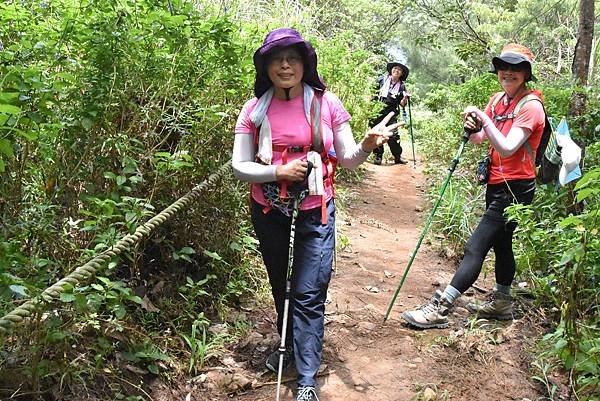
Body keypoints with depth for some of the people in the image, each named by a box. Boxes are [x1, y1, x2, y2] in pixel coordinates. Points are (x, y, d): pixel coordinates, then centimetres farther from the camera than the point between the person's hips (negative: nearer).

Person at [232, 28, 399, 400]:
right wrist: (279, 173, -19)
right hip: (269, 213, 3)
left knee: (309, 294, -3)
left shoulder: (326, 103, -6)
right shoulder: (255, 109, -3)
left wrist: (368, 144, -24)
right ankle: (289, 346, 46)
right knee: (281, 286, 21)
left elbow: (348, 159, -3)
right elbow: (239, 165, -4)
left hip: (315, 214, -2)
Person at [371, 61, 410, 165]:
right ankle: (378, 156, 11)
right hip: (377, 111, 0)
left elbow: (401, 104, 4)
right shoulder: (382, 80, 4)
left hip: (391, 113, 0)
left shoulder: (401, 86, 5)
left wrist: (405, 98, -16)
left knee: (394, 136, -6)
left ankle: (398, 157, 7)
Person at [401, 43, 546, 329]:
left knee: (475, 248, -11)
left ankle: (439, 308, -9)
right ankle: (501, 302, 37)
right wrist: (472, 128, -13)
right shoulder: (498, 100, 9)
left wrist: (484, 119, -27)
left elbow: (507, 148, -24)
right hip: (497, 185, 9)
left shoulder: (530, 106, -14)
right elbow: (478, 139, 7)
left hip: (514, 189, -9)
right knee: (501, 243, 20)